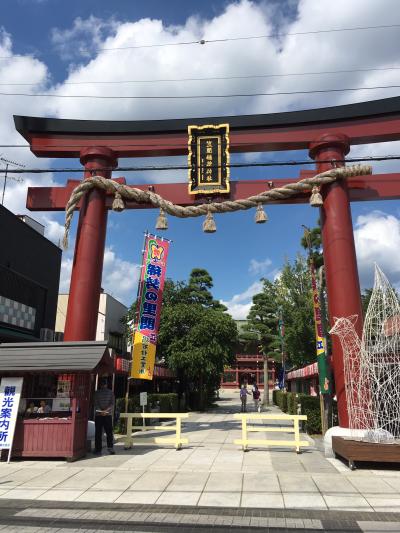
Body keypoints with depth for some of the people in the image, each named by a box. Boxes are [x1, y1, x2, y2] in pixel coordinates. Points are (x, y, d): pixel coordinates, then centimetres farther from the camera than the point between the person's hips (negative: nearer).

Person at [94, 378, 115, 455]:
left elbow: (95, 403, -6)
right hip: (108, 415, 1)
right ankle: (110, 447, -6)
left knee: (98, 433, 5)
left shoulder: (97, 392, -1)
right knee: (109, 432, 7)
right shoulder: (110, 392, 1)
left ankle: (98, 450, 6)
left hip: (98, 415, -1)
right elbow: (112, 403, -5)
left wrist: (101, 411, -10)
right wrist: (106, 410, -10)